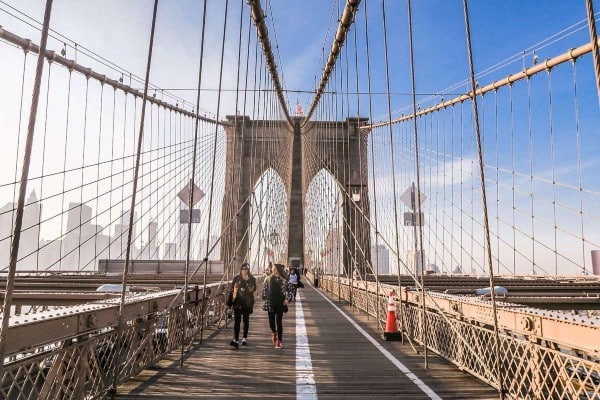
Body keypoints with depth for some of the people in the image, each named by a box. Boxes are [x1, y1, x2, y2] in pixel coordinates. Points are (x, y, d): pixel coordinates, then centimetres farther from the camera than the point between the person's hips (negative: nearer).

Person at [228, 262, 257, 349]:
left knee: (246, 320, 12)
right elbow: (232, 288, 4)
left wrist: (251, 290, -7)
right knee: (237, 320, -9)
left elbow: (254, 289, 15)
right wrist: (234, 292, -17)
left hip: (248, 302, 2)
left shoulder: (252, 279, 4)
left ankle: (244, 338, 27)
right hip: (238, 301, -1)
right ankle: (236, 340, -14)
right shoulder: (236, 278, 1)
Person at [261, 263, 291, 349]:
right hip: (271, 303, 2)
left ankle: (279, 341, 13)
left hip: (280, 303, -2)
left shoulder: (283, 280, -2)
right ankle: (274, 332, 40)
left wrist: (287, 298, -17)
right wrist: (265, 298, 0)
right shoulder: (268, 279, 2)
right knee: (271, 322, 5)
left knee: (279, 322, 1)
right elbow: (264, 290, 7)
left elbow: (286, 290, -2)